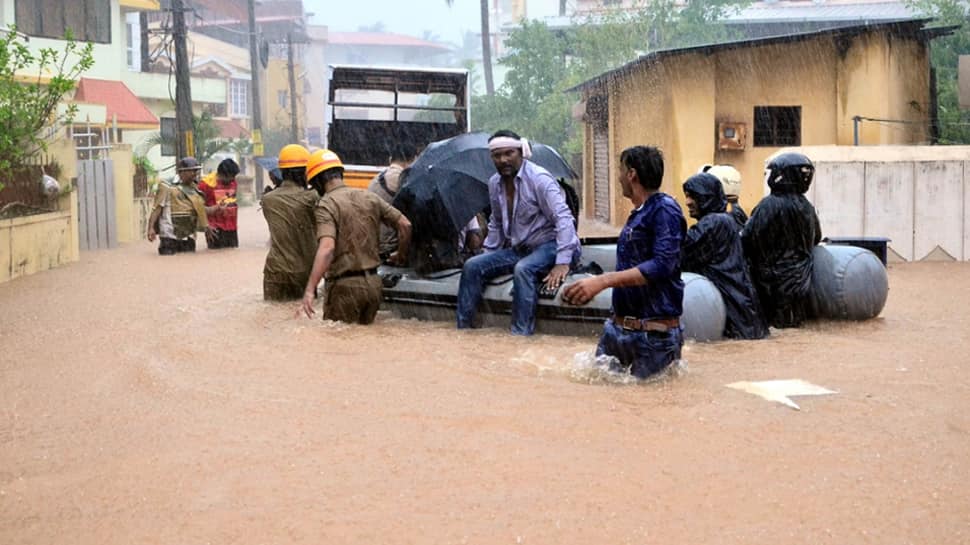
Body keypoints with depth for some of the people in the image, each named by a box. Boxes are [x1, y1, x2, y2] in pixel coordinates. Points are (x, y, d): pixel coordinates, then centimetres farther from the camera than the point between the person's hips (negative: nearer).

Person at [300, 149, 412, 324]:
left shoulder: (326, 204, -11)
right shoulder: (370, 197, 8)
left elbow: (327, 248, -25)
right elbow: (405, 225, 7)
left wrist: (310, 290, -32)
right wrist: (400, 256, 24)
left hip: (345, 285, -6)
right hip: (373, 283, 6)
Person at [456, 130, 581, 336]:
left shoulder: (538, 178, -17)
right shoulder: (494, 183, 6)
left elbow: (563, 219, -25)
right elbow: (496, 225, 20)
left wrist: (563, 263, -33)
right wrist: (487, 255, 10)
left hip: (550, 245, -7)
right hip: (519, 249, 7)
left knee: (523, 269, -37)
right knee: (473, 266, -7)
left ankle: (521, 335, -37)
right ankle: (462, 330, -4)